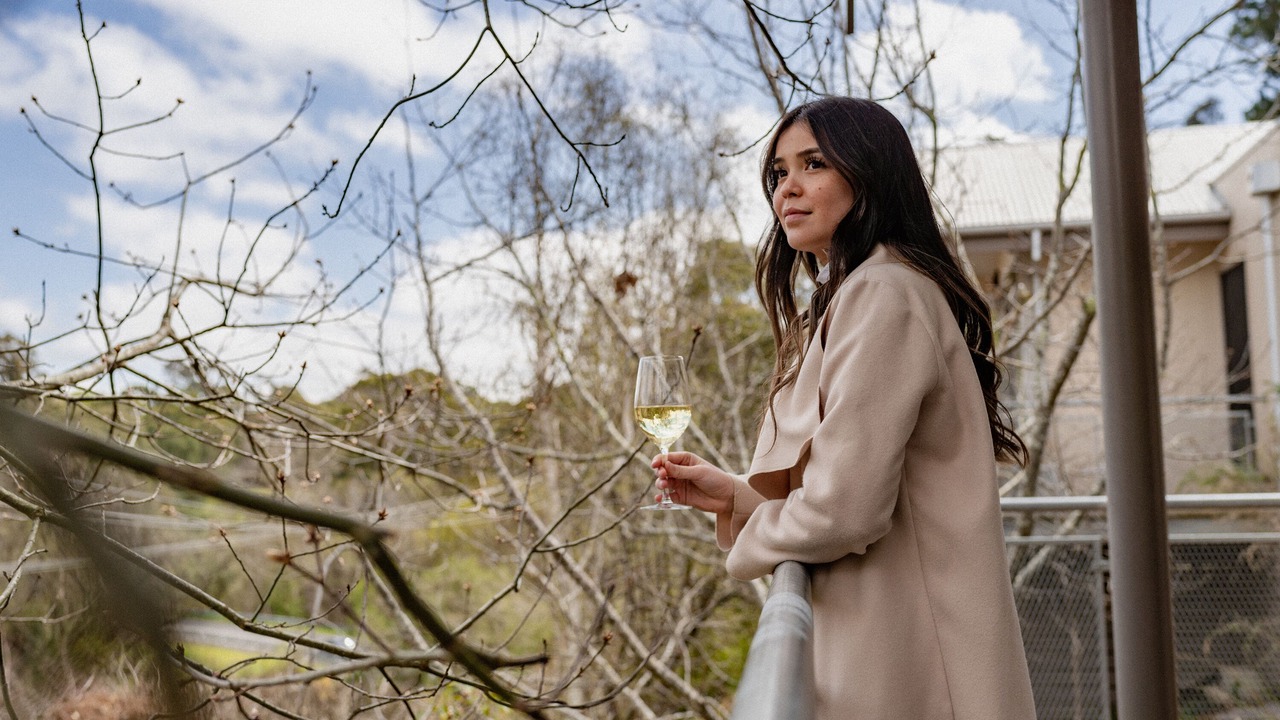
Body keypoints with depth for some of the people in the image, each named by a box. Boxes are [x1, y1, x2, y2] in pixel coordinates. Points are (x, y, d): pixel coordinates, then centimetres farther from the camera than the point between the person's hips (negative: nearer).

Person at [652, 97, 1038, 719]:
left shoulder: (883, 294, -16)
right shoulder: (849, 298, 16)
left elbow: (845, 507, -23)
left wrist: (750, 544, -4)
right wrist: (735, 496, 7)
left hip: (890, 662, -9)